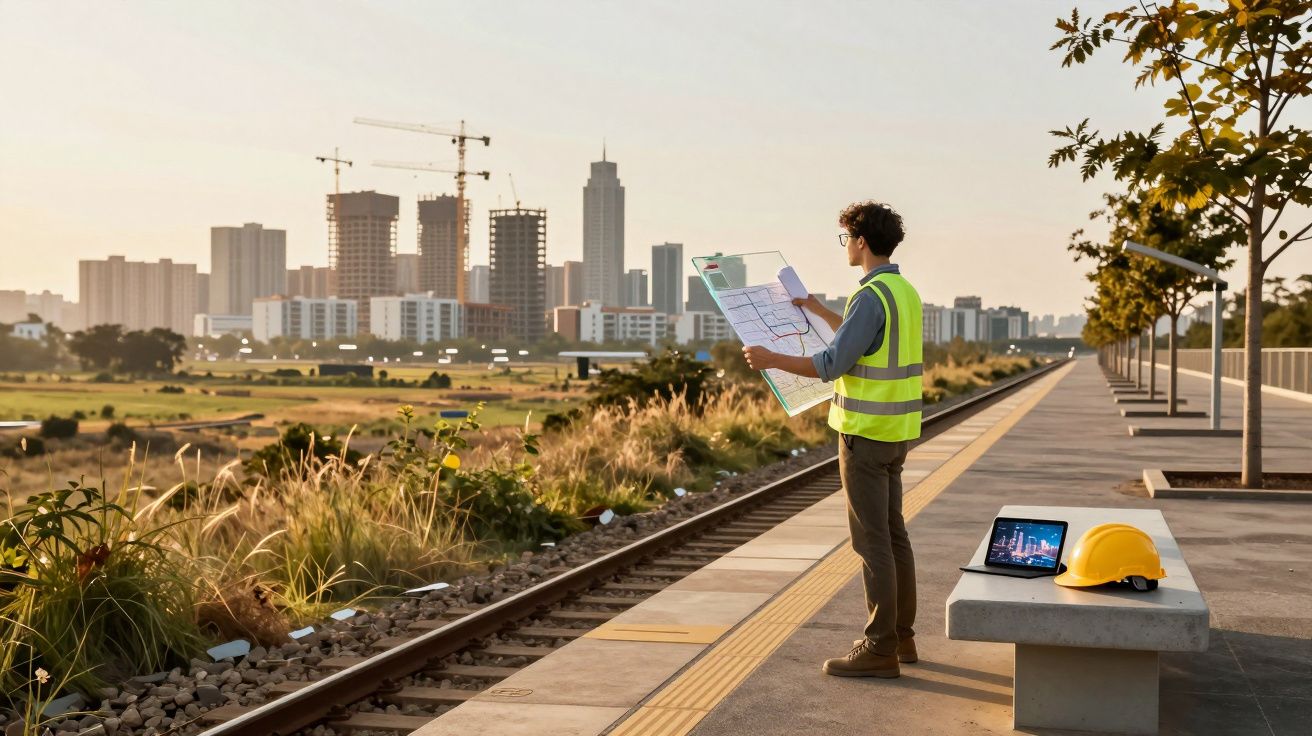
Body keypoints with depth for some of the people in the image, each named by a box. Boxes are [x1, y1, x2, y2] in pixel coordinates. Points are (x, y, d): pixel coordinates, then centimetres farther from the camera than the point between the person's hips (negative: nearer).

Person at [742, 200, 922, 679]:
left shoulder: (871, 296, -19)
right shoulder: (904, 291, 12)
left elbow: (833, 364, -23)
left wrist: (770, 360, -15)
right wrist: (815, 308, 35)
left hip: (866, 432, -10)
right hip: (896, 431, 10)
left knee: (871, 540, -4)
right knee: (891, 533, 14)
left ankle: (879, 650, 1)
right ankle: (901, 636, 22)